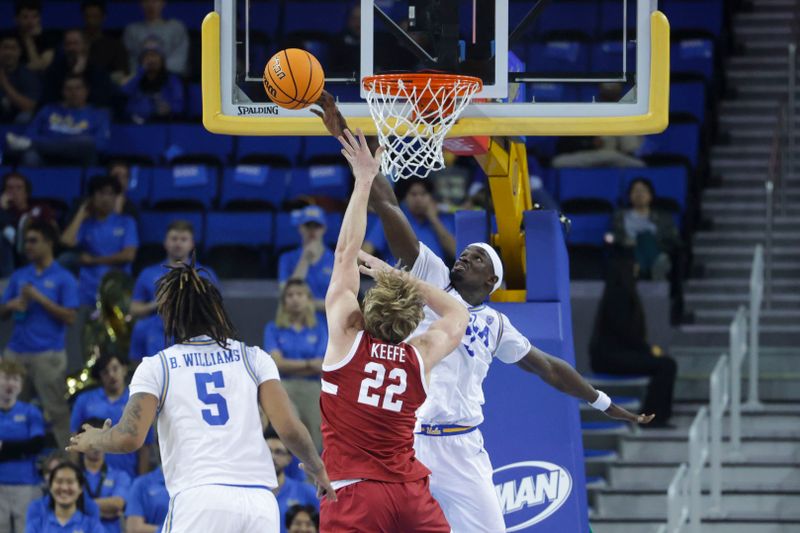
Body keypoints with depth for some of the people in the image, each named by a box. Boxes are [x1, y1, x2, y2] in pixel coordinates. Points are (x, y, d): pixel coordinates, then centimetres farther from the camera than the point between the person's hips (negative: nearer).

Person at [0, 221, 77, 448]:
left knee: (56, 411, -6)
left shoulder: (63, 278, 0)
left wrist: (40, 299, -13)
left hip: (48, 353, -5)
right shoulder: (19, 276, 14)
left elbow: (70, 318, -7)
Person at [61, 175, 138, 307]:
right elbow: (67, 241, -8)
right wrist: (81, 214, 3)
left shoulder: (126, 223, 7)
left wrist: (94, 260, -1)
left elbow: (128, 255, -3)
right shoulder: (85, 224, 10)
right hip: (89, 290, 1)